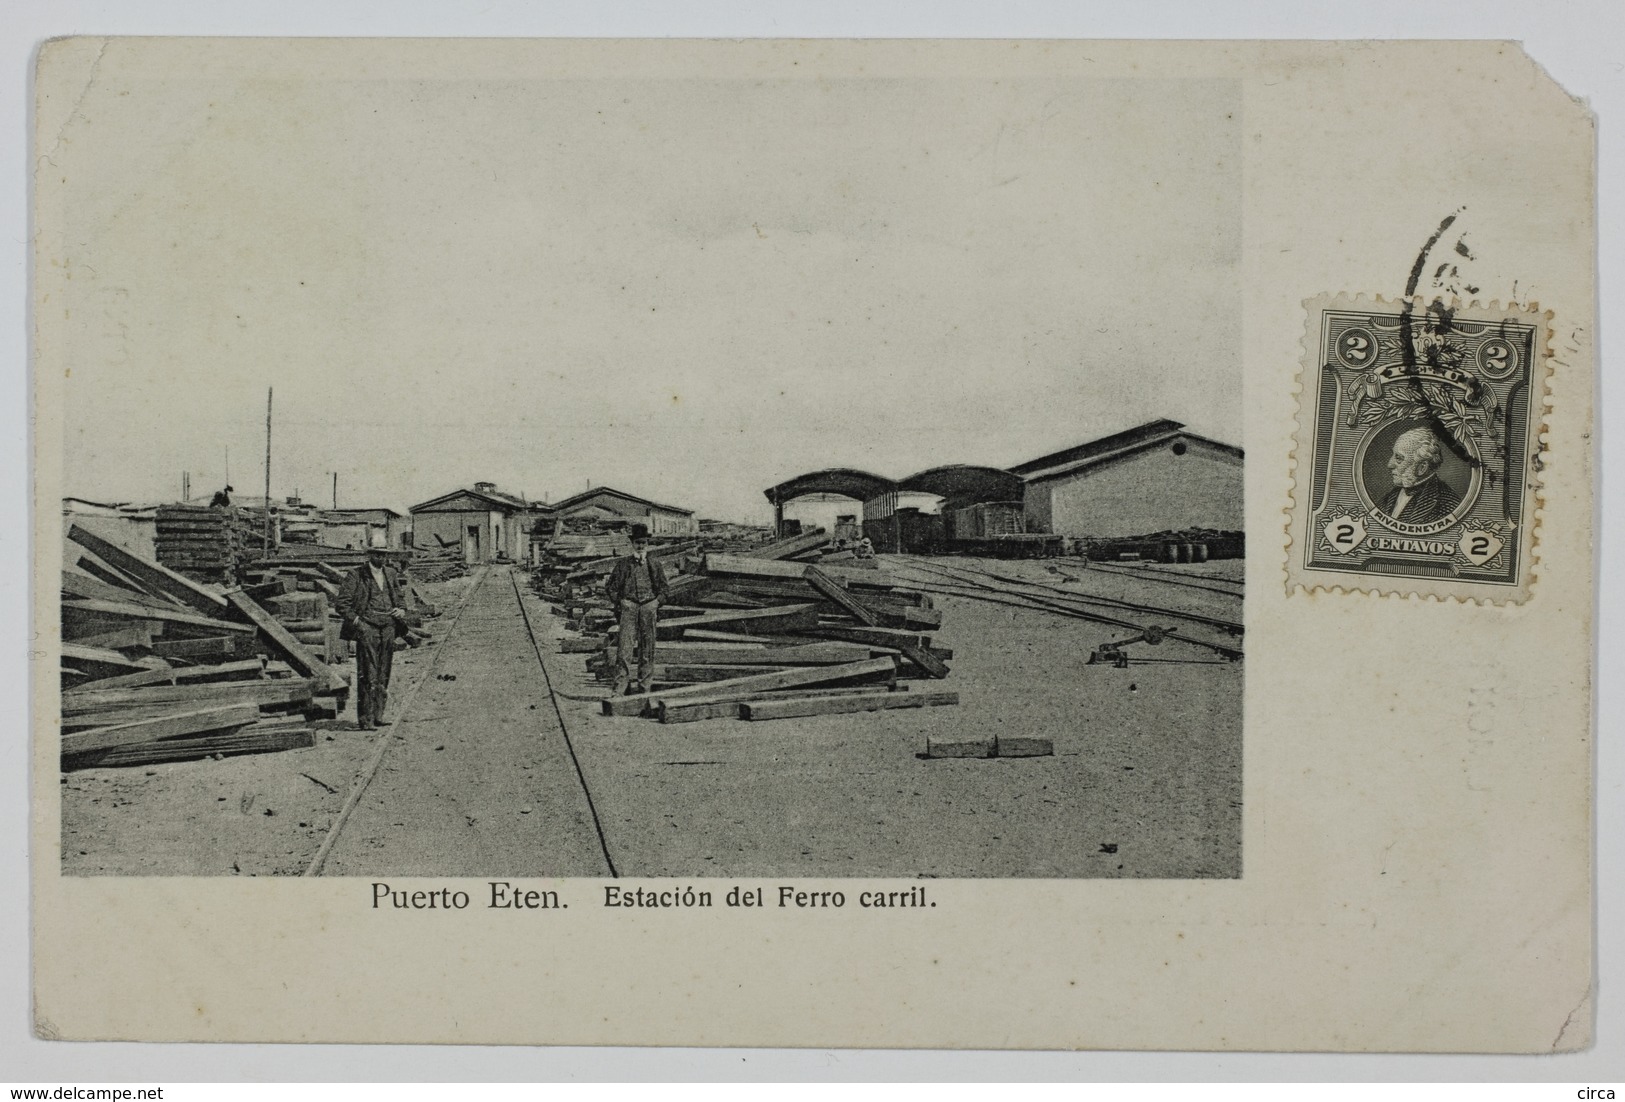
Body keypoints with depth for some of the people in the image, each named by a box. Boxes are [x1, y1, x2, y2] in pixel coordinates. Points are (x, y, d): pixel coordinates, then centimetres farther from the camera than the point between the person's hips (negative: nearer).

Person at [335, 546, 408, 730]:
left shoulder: (391, 575, 16)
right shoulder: (355, 576, -1)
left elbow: (401, 599, 28)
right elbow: (342, 604, -3)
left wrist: (402, 611, 6)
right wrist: (357, 622, -13)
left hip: (388, 627, 6)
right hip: (367, 627, -6)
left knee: (384, 675, 8)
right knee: (367, 675, -10)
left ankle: (378, 715, 15)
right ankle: (365, 720, -10)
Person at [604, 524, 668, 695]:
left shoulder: (654, 566, 11)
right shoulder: (623, 565, 9)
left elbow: (663, 587, 17)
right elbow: (611, 587, 13)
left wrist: (657, 601, 4)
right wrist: (619, 602, 2)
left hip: (649, 606, 1)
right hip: (628, 606, -1)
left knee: (647, 645, 2)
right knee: (624, 645, -10)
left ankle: (644, 683, 9)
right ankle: (621, 684, -10)